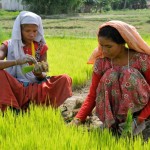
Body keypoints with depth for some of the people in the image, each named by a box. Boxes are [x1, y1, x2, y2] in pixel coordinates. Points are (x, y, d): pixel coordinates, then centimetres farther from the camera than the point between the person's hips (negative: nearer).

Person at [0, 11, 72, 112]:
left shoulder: (41, 47, 5)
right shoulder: (8, 46, -2)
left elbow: (43, 75, 2)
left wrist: (39, 74, -23)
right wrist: (17, 61, -34)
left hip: (36, 89, 2)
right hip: (14, 89, -2)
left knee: (65, 79, -18)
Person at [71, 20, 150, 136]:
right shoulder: (101, 62, -9)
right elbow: (92, 96, -6)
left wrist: (141, 118, -23)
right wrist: (78, 119, -20)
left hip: (140, 107, -2)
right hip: (113, 110, 2)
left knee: (130, 74, -28)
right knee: (110, 76, -25)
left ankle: (134, 120, -17)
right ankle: (112, 121, -16)